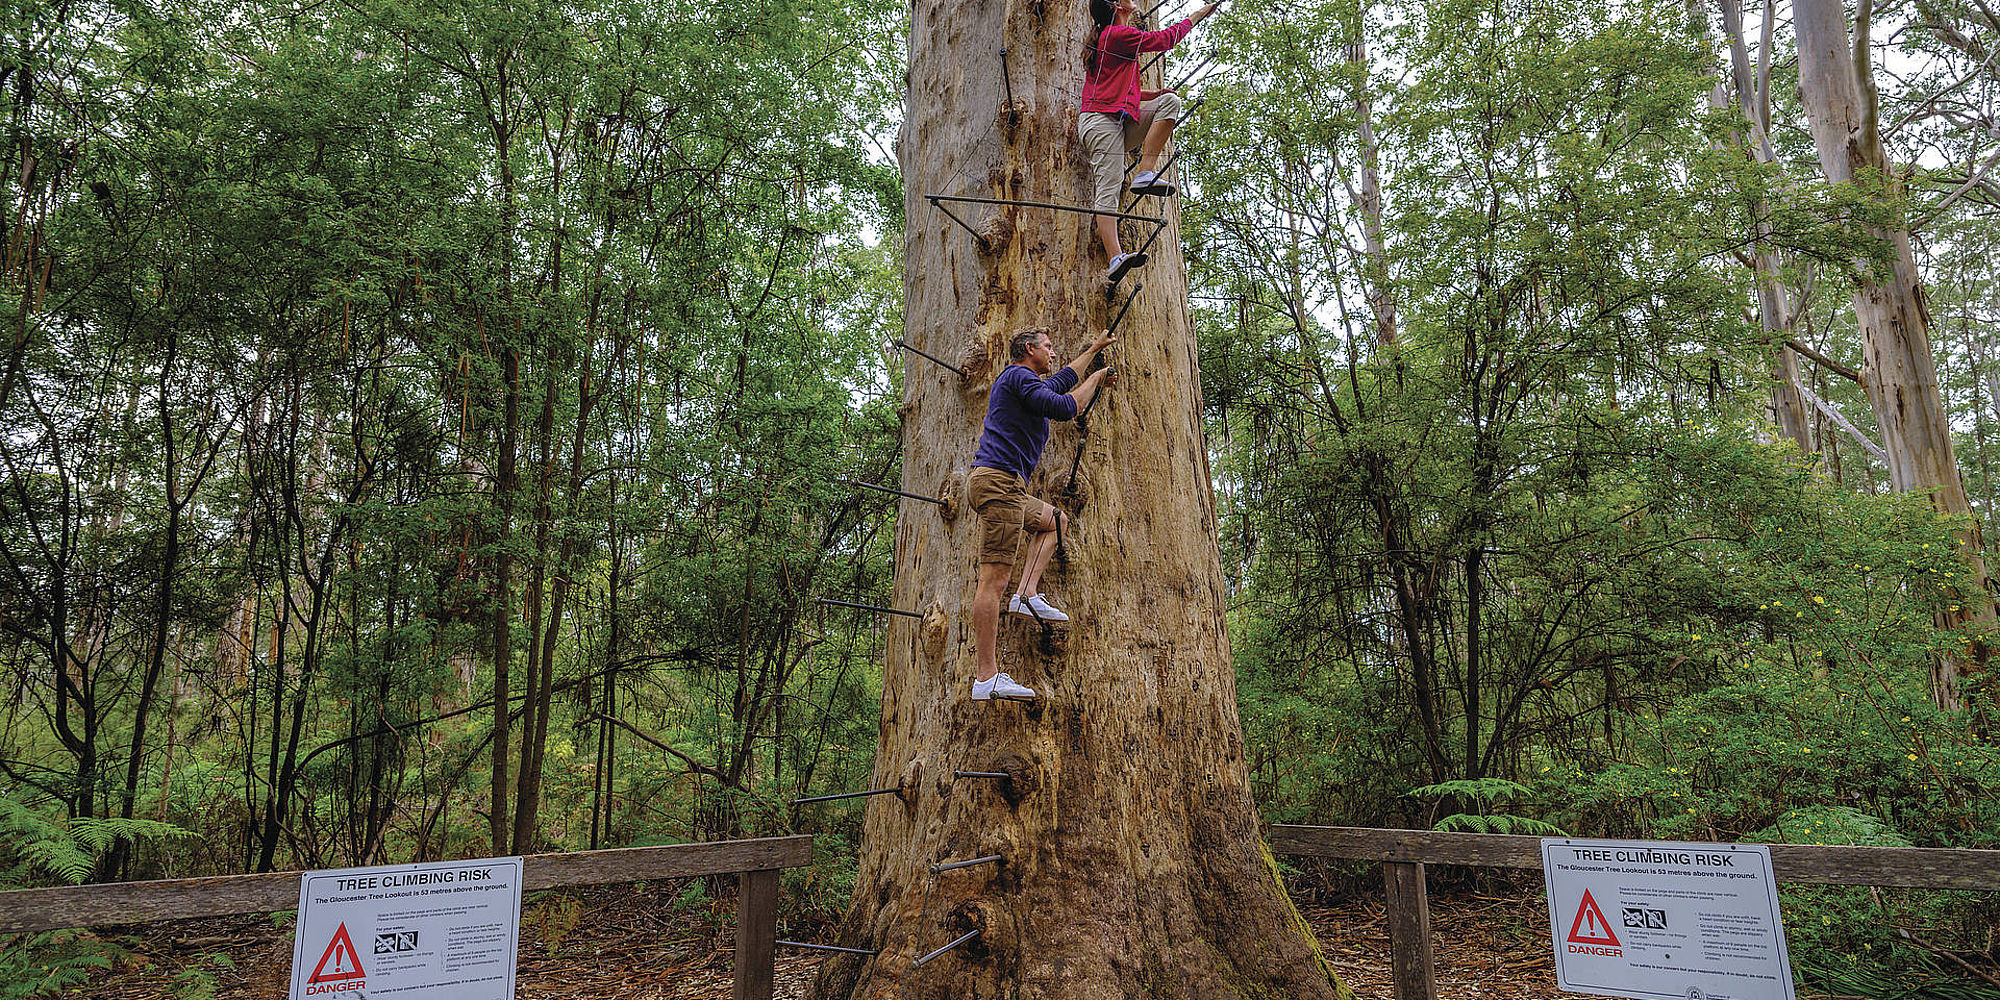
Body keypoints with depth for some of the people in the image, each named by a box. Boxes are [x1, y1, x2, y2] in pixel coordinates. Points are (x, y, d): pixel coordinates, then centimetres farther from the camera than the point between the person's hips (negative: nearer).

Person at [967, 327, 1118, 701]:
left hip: (1004, 487, 11)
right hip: (999, 479, -11)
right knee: (993, 579, -14)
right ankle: (987, 678, -16)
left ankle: (1027, 595, 10)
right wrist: (1096, 380, 1)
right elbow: (1064, 408, -16)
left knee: (1056, 520, 28)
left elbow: (1061, 381, 45)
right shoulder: (1019, 376, -4)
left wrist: (1094, 350, 55)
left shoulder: (1031, 384, 26)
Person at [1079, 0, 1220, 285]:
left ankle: (1146, 173, -13)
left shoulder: (1105, 40, 27)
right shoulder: (1119, 35, -3)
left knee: (1170, 101, -1)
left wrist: (1154, 94, 19)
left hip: (1117, 124, 9)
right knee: (1108, 189, -20)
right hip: (1103, 120, -9)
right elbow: (1166, 39, 0)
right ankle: (1115, 259, -32)